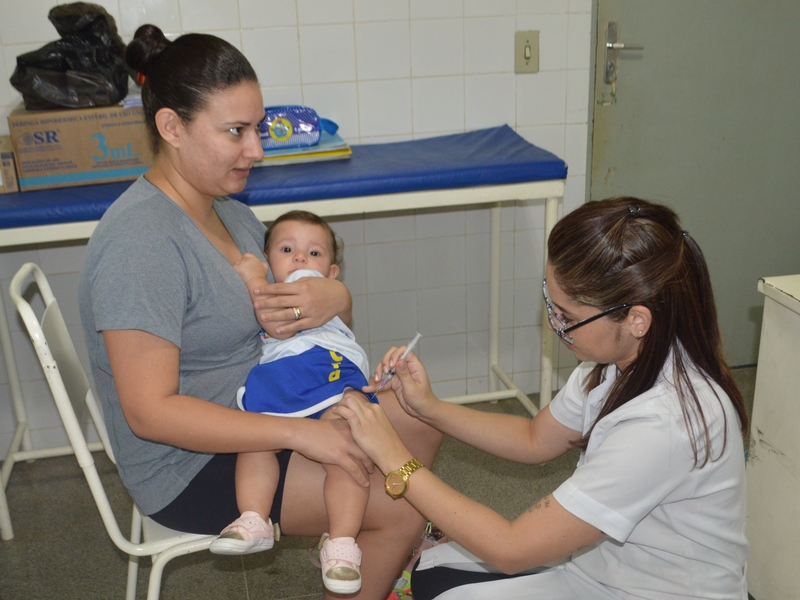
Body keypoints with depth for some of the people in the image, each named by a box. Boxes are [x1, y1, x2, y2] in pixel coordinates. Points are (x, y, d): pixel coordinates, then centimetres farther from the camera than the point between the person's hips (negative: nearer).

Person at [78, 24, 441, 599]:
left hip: (259, 409, 9)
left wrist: (333, 297, -15)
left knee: (421, 425, 9)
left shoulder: (226, 207, 4)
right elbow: (150, 411, -29)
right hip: (191, 464, -9)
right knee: (400, 508, -15)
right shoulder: (140, 240, -26)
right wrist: (298, 432, -31)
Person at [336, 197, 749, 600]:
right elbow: (535, 440, 7)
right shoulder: (622, 356, -11)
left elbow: (510, 550, -30)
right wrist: (430, 408, -5)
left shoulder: (664, 425, -36)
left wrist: (397, 463, -23)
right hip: (602, 560, 8)